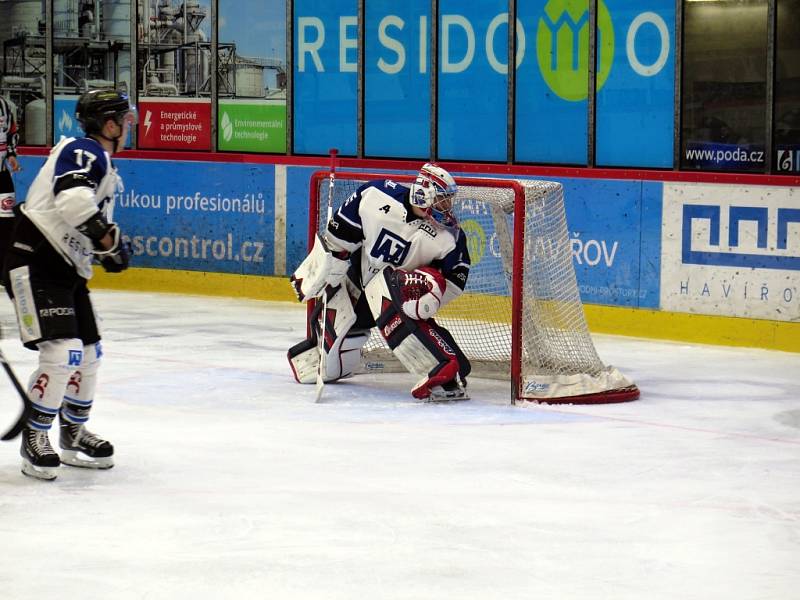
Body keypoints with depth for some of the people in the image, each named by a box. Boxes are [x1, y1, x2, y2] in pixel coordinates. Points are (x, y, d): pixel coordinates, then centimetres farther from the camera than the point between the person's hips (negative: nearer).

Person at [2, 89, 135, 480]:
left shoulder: (100, 162, 18)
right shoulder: (84, 152, -14)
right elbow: (73, 200, -32)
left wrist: (108, 250, 11)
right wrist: (110, 239, -25)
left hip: (67, 269, 11)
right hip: (35, 261, -11)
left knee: (88, 353, 16)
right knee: (62, 352, -17)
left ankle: (73, 436, 31)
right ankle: (34, 438, -5)